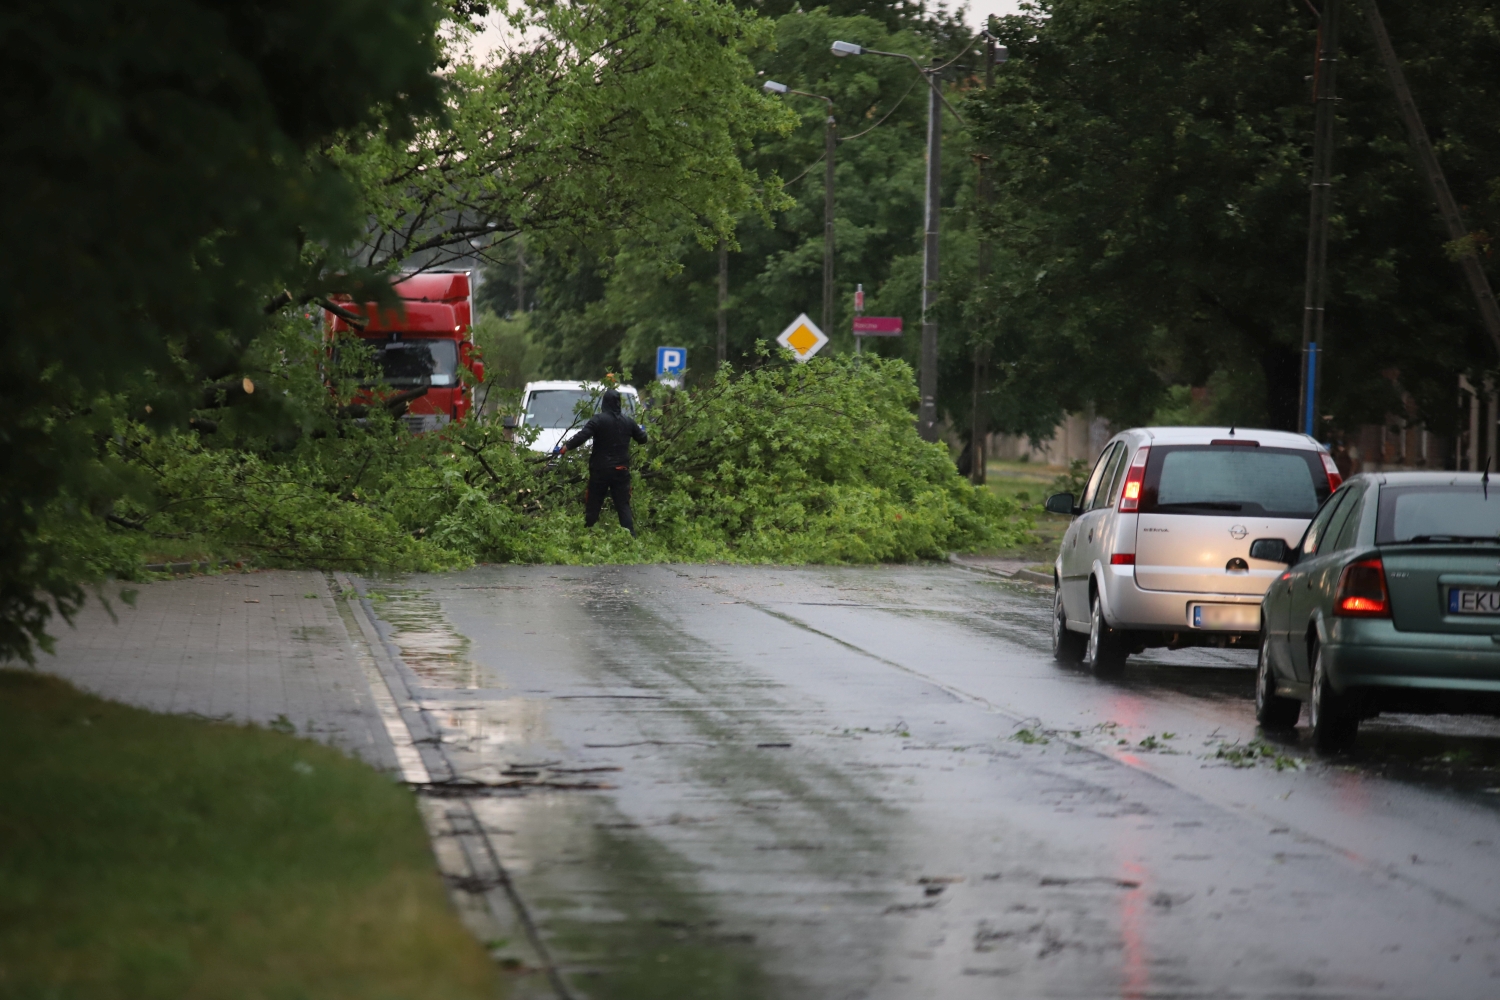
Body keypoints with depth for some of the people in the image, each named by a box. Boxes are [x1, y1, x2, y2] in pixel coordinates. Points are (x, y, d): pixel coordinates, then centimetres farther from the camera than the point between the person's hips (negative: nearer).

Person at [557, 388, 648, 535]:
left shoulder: (598, 420, -11)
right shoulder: (628, 422, 5)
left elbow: (581, 436, -20)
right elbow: (642, 439, 18)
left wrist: (566, 446, -11)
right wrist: (641, 430, 41)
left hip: (600, 469, -3)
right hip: (621, 470, 3)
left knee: (593, 506, 5)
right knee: (623, 506, 3)